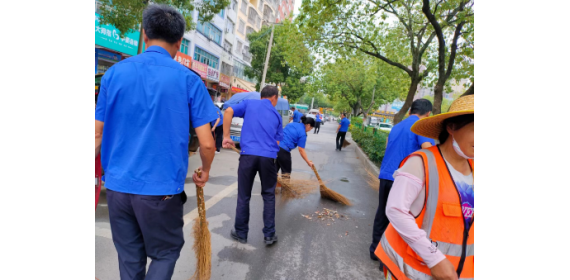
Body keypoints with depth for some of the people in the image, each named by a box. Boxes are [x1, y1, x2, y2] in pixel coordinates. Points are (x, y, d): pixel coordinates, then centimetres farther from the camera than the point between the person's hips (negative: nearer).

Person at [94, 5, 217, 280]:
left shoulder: (114, 73, 2)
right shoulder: (188, 79, -6)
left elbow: (97, 136, 4)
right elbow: (206, 143, -8)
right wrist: (205, 172, 11)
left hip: (118, 185, 4)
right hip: (162, 188, -3)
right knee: (165, 253, 17)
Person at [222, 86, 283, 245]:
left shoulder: (249, 103, 12)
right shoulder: (277, 115, 17)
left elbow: (228, 112, -3)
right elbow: (277, 142, 14)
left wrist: (226, 136, 0)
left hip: (248, 154, -1)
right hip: (268, 157, 1)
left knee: (244, 196, 13)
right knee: (268, 196, 16)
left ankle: (241, 233, 26)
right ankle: (269, 235, 20)